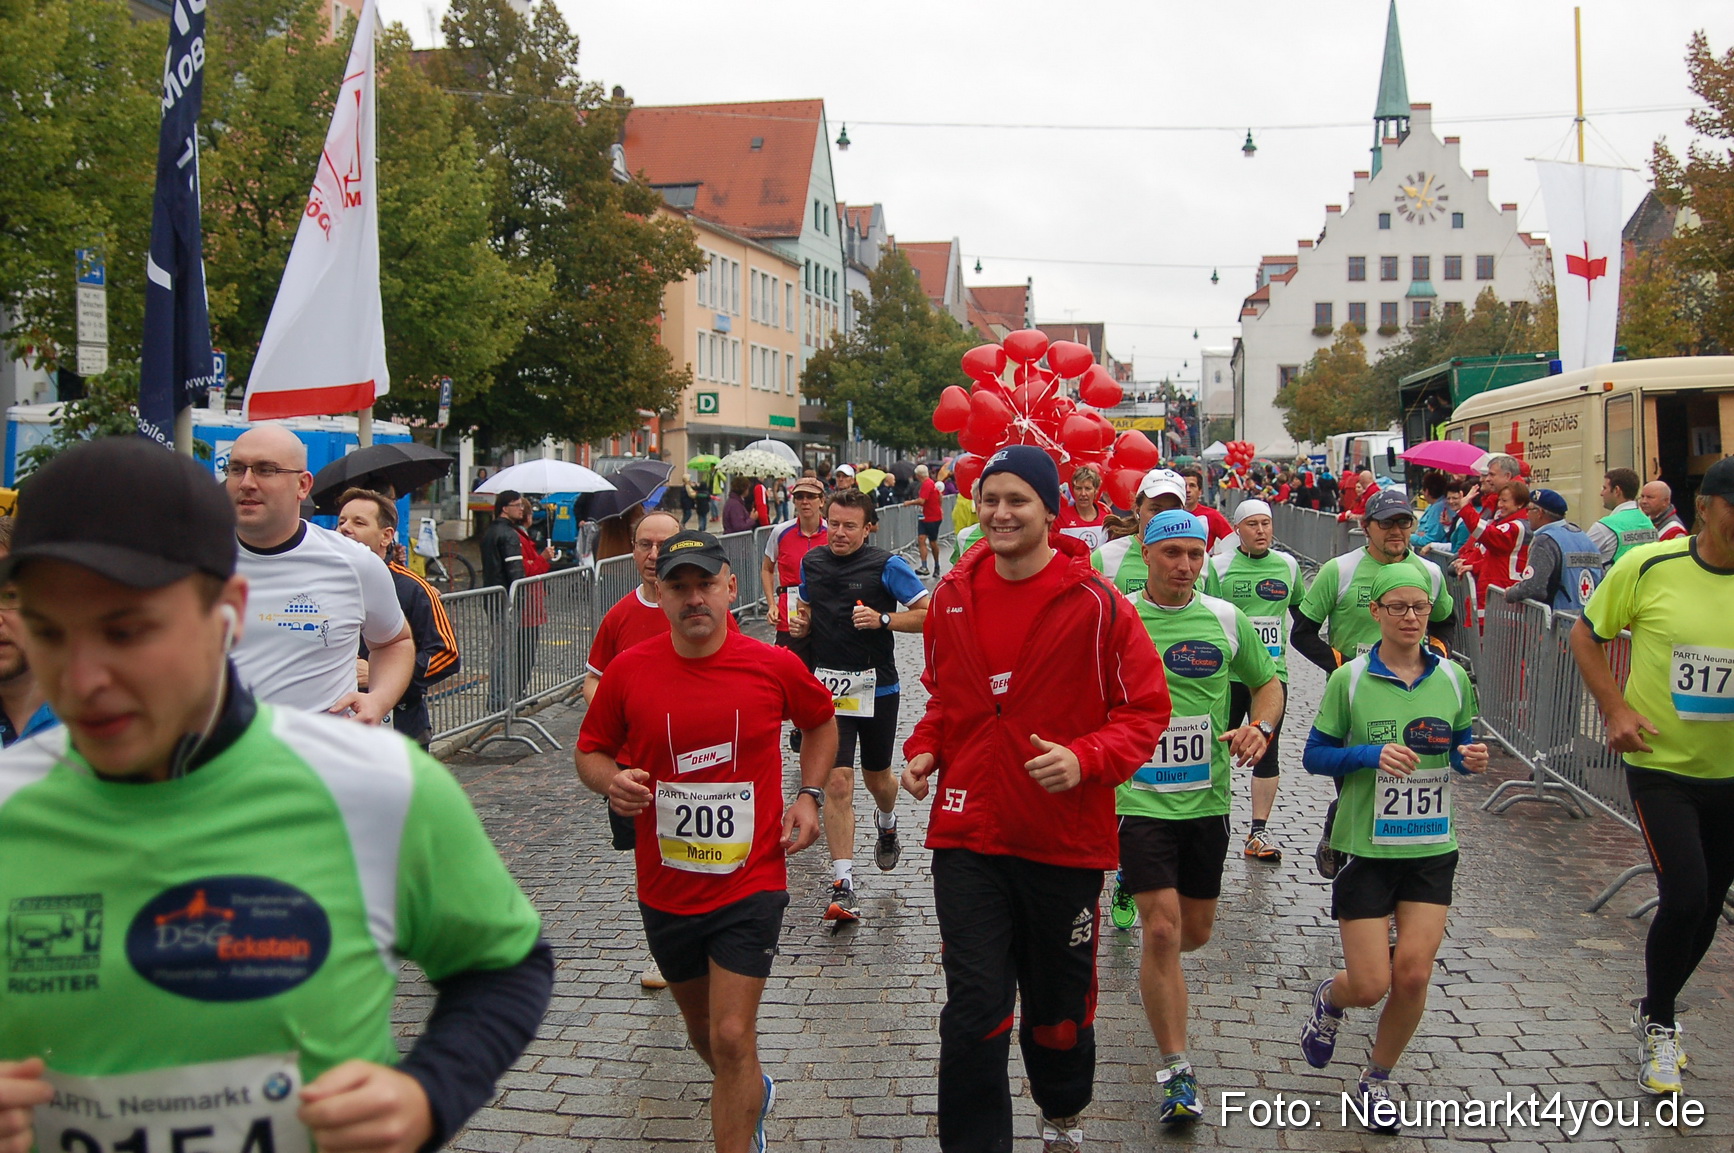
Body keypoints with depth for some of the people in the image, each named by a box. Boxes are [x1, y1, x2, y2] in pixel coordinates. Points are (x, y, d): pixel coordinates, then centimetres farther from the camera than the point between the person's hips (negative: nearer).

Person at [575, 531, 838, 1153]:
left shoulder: (774, 666, -8)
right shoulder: (628, 670, -8)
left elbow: (820, 721, 12)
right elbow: (590, 751, 5)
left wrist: (809, 795, 0)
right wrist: (611, 781, -17)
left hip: (750, 884, -3)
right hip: (665, 888, 3)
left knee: (732, 1038, -12)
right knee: (704, 1031, 23)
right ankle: (753, 1094, 53)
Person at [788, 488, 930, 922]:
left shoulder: (887, 566, -7)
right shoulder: (811, 563, 7)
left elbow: (929, 614, -7)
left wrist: (882, 619, -19)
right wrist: (800, 625, 2)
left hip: (877, 687, -2)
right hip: (829, 688, 2)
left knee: (877, 778, 15)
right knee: (837, 783, -9)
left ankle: (887, 822, 52)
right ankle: (842, 885, -7)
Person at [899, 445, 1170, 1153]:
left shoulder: (1095, 604, -11)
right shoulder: (952, 597, 2)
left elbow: (1146, 711, -7)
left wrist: (1085, 758, -23)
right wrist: (924, 751, 1)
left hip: (1065, 840, -2)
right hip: (967, 836, 2)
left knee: (1059, 1006, 17)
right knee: (974, 1013, -4)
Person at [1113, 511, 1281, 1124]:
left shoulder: (1227, 619, 2)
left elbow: (1269, 683, 14)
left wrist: (1260, 727, -5)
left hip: (1207, 798, 4)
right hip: (1138, 798, -3)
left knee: (1196, 932, 14)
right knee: (1163, 930, -12)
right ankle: (1176, 1072, -2)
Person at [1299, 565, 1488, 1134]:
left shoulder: (1453, 678, 2)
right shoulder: (1350, 680, -7)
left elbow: (1462, 747, 15)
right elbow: (1315, 755, -3)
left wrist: (1471, 758, -9)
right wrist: (1372, 754, -20)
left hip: (1432, 847, 2)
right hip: (1367, 846, -2)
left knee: (1413, 974, -4)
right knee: (1370, 986, -4)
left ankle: (1377, 1080, 21)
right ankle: (1329, 998, 34)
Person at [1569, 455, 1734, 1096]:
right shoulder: (1648, 568, -12)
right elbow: (1585, 635, 1)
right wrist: (1616, 710, -10)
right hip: (1660, 765, -3)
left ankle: (1656, 1016, 40)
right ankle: (1659, 1026, 13)